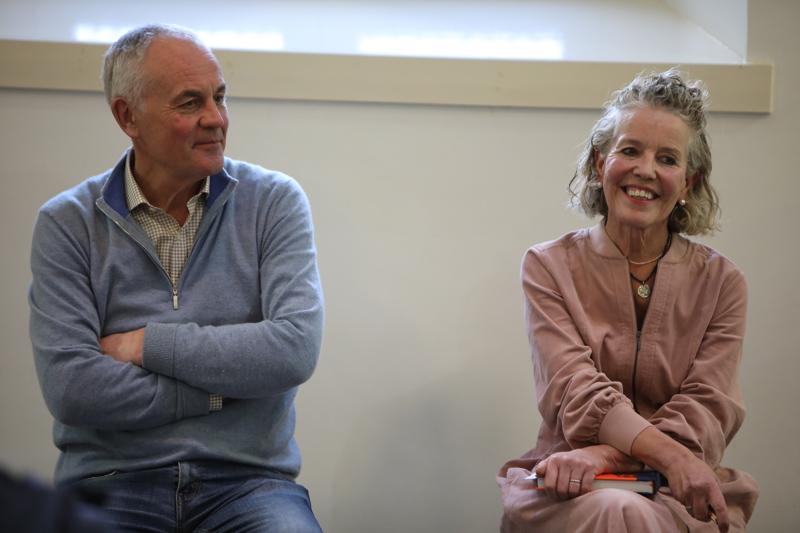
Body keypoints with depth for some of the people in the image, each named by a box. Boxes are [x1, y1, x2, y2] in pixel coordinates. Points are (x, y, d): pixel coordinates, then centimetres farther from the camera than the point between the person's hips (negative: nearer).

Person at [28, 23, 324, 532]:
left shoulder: (274, 201, 5)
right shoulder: (67, 223, 2)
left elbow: (296, 349, -9)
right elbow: (70, 388, -9)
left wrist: (149, 344, -7)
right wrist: (224, 387, -8)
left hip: (247, 482, 1)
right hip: (111, 480, -1)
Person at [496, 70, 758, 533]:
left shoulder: (721, 283, 7)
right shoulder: (550, 267, 5)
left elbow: (706, 412, -5)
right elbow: (576, 392, -10)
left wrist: (605, 454, -24)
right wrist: (669, 455, -29)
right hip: (570, 494, 0)